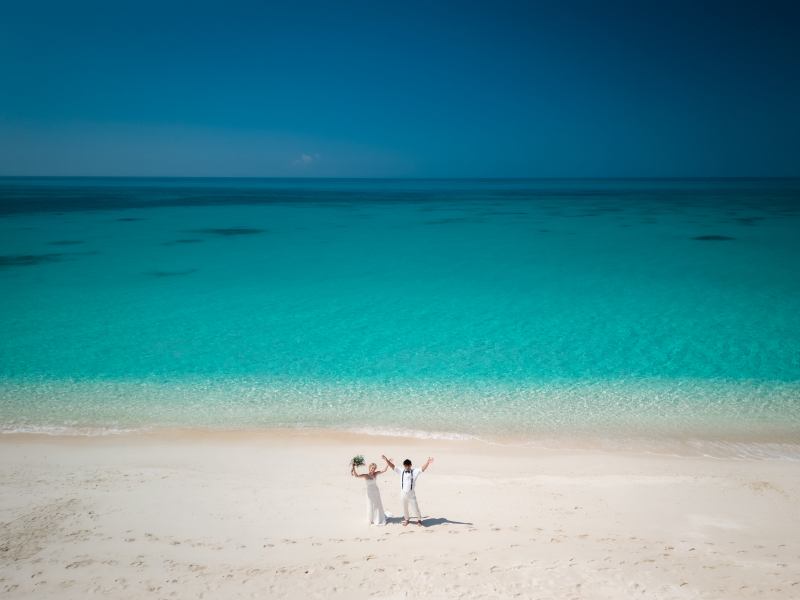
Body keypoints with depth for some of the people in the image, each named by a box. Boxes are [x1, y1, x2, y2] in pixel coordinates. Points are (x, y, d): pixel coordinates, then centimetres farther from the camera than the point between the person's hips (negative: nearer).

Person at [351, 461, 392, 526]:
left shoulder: (376, 474, -8)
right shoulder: (366, 475, -16)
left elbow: (384, 470, -10)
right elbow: (356, 475, -28)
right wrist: (354, 469, -45)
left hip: (376, 492, 2)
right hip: (369, 493, -2)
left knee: (378, 506, 11)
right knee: (370, 506, 11)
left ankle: (378, 520, 30)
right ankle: (371, 520, 34)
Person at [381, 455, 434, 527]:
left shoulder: (415, 472, -9)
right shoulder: (401, 471, -2)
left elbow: (422, 469, -20)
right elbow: (393, 466, -6)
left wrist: (427, 463, -37)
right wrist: (387, 460, -20)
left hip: (411, 494, -2)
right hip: (403, 493, 2)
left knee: (415, 508, 5)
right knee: (405, 508, 17)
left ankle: (419, 520, 29)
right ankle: (407, 520, 40)